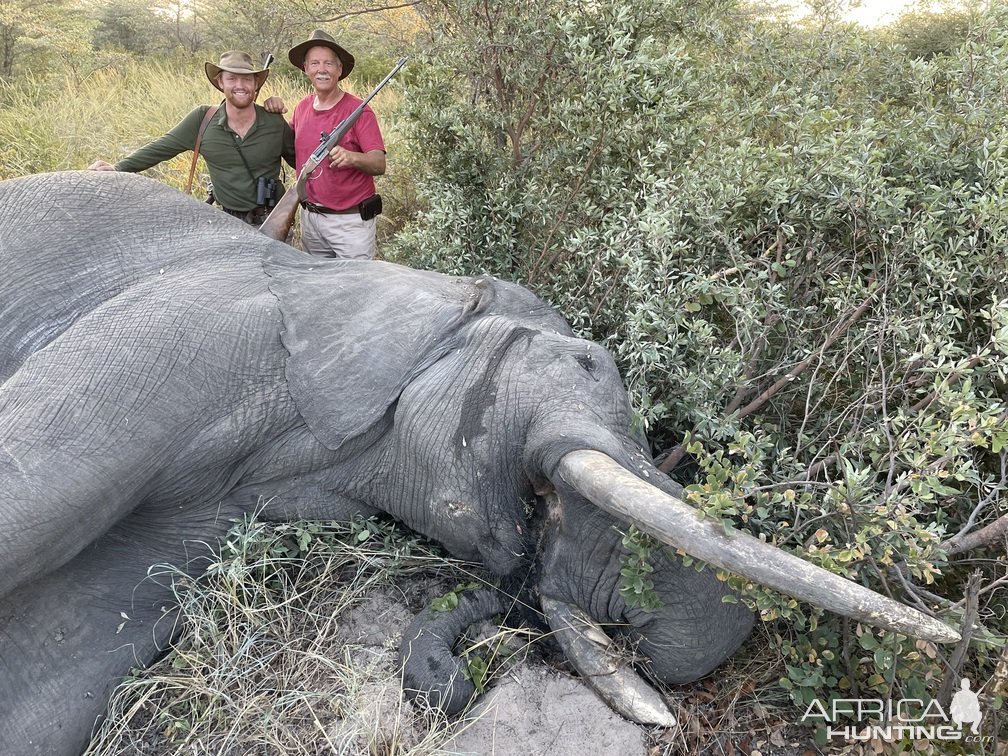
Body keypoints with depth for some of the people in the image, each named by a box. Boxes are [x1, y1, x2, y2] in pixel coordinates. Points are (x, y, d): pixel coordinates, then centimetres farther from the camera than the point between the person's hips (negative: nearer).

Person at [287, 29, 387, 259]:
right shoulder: (301, 108, 7)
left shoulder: (359, 110, -11)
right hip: (310, 218, 6)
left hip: (350, 221, -6)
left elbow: (379, 164, -16)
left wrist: (352, 158, -37)